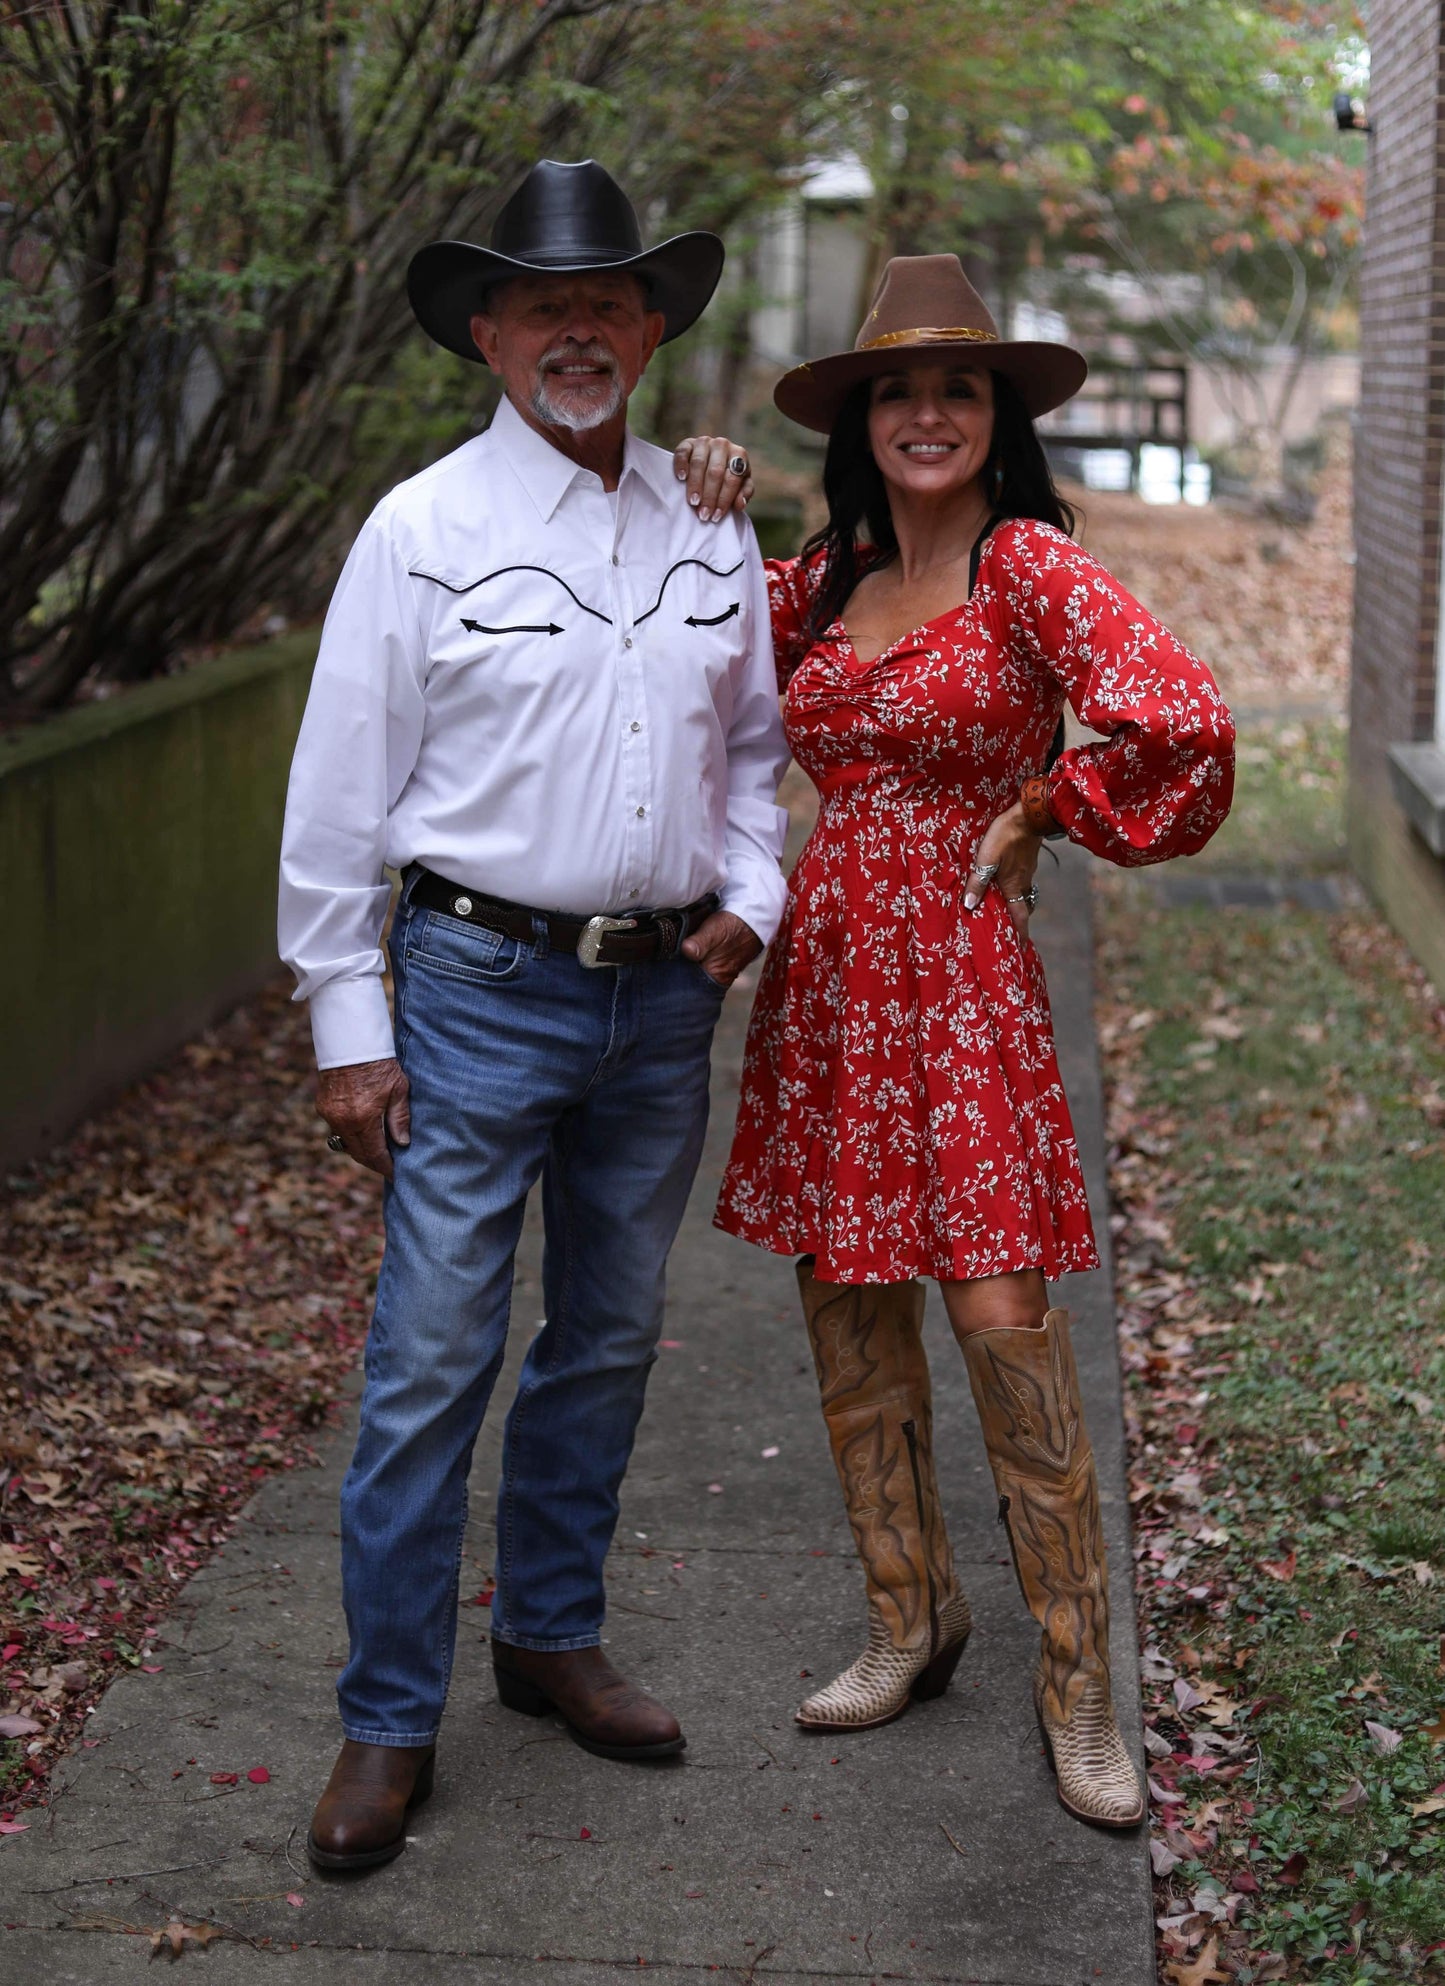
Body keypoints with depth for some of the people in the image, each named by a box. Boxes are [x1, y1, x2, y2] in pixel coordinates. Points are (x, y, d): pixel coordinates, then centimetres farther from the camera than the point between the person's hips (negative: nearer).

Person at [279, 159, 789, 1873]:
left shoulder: (711, 538, 9)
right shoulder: (423, 531, -5)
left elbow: (753, 748, 21)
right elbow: (339, 797, -5)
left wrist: (748, 897, 4)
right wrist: (348, 1031, -8)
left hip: (662, 999, 5)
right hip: (482, 986, -5)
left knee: (608, 1340, 14)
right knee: (431, 1357, -5)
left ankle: (551, 1636, 31)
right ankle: (389, 1721, 6)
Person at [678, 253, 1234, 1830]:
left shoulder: (1027, 561, -8)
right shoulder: (829, 574, 11)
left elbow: (1180, 714, -21)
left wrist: (1034, 815, -8)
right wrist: (698, 519, 9)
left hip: (957, 970, -6)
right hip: (825, 966, 6)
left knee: (1003, 1322, -9)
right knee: (847, 1317, 11)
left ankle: (1078, 1693, 4)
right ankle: (911, 1623, 28)